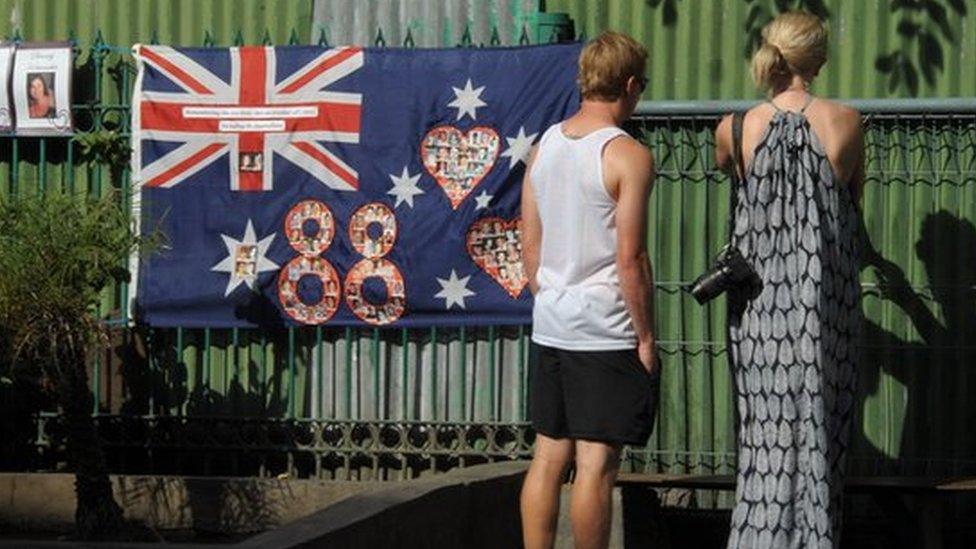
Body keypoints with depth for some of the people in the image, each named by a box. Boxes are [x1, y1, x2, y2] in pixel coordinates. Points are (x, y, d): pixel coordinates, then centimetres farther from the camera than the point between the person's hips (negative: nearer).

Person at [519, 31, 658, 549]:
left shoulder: (543, 146, 8)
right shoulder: (628, 156, -13)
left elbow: (530, 243, 12)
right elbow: (630, 259, -15)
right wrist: (646, 336, -8)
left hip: (549, 329, 7)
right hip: (606, 332, -7)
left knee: (548, 456, 11)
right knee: (596, 463, -2)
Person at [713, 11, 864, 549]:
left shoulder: (736, 128, -5)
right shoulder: (845, 122, -7)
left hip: (760, 304, 1)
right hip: (827, 299, -1)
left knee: (767, 429, 7)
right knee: (820, 424, 6)